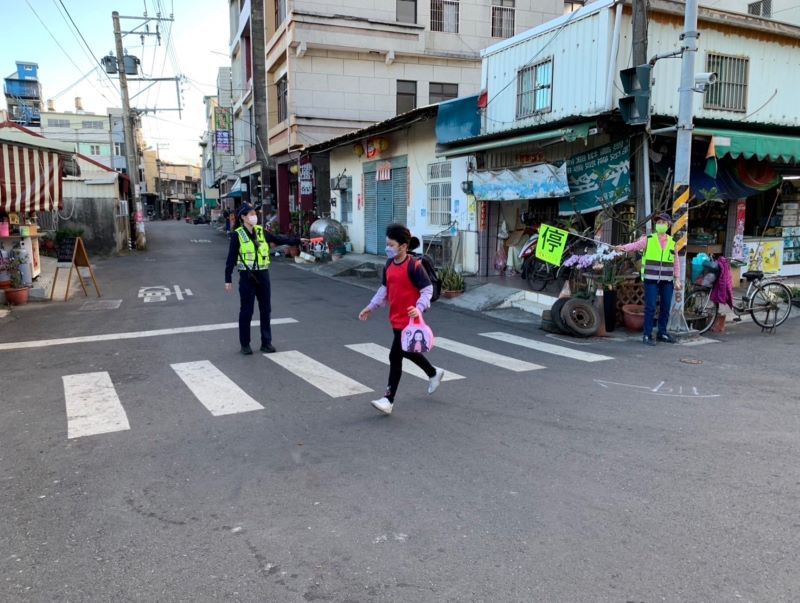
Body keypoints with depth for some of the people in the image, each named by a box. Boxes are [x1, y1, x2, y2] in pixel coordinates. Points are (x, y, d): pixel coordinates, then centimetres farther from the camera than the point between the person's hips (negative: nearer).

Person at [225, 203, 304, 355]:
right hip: (247, 277, -4)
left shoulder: (261, 232, 5)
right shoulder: (237, 234, -6)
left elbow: (279, 240, 11)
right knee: (246, 311, 3)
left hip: (263, 275, 4)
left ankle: (266, 342, 19)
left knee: (265, 310, 8)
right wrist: (228, 280, -7)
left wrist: (298, 240, 4)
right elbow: (231, 258, -5)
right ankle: (245, 344, 15)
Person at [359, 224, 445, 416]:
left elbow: (427, 290, -17)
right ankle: (434, 373, 47)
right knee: (406, 351, 22)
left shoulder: (414, 266, -16)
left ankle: (388, 400, 0)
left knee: (395, 356, -8)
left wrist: (419, 308, -32)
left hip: (409, 320, -8)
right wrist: (371, 307, 11)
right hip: (395, 318, 8)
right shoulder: (389, 265, 6)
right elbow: (384, 289, 16)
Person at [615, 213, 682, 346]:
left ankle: (662, 333, 23)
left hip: (667, 281, 4)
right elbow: (635, 245, -15)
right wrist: (623, 247, -35)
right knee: (650, 307, -5)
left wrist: (677, 279, 8)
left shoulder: (672, 242, 11)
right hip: (651, 280, -3)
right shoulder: (648, 239, 2)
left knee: (666, 307, 9)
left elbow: (676, 262, 13)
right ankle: (647, 335, 2)